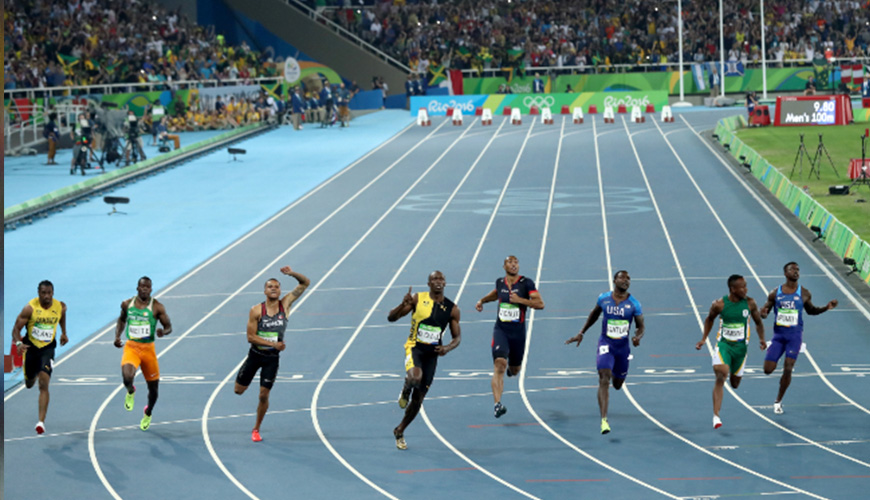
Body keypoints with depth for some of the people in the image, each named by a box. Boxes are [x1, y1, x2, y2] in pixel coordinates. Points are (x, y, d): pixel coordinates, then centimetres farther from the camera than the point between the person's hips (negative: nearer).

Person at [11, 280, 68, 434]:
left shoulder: (60, 307, -10)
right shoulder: (30, 308, -18)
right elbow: (16, 328, -14)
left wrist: (64, 333, 20)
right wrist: (18, 343, -33)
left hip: (48, 348, -1)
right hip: (31, 346, 1)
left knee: (44, 384, -15)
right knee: (29, 384, 19)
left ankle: (41, 421, -17)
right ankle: (34, 374, 60)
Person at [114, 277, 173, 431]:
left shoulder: (157, 307, -5)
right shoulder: (127, 304, 2)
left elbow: (169, 327, -1)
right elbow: (122, 320, 21)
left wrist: (163, 332, -25)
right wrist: (117, 336, 6)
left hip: (148, 348, 0)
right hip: (131, 347, 0)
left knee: (153, 387, 10)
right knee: (127, 376, -29)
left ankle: (148, 413, 42)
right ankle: (130, 392, 9)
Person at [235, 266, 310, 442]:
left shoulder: (285, 304, -5)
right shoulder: (256, 311, -12)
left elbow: (305, 283, -4)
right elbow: (251, 336, -15)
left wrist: (292, 274, -22)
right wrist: (273, 344, -22)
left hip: (272, 358, 1)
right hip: (255, 354, -1)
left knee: (264, 396, -3)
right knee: (239, 390, 6)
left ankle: (256, 429, 15)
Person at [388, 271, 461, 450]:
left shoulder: (452, 309, 1)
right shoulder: (418, 299, -6)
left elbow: (457, 337, 9)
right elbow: (391, 317, -5)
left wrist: (448, 347, -14)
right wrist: (403, 305, -25)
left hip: (432, 353, 3)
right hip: (415, 348, -3)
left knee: (418, 398, 7)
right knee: (415, 377, -37)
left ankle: (400, 431, 27)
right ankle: (405, 391, 0)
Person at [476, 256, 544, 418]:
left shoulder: (526, 283, -5)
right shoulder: (500, 282, 7)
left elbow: (540, 304, -11)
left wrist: (520, 300, -19)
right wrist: (482, 300, 21)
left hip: (518, 331, 0)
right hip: (501, 330, 0)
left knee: (514, 370, 16)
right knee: (499, 365, -19)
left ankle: (512, 367, 56)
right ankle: (497, 403, -26)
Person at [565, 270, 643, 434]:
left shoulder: (634, 304, -6)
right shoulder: (604, 298, -3)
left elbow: (641, 326, 2)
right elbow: (594, 314, 15)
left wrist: (638, 337, -21)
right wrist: (581, 333, 15)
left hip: (623, 346, 2)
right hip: (606, 344, -2)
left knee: (617, 384, 17)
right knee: (604, 379, -20)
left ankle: (615, 374, 58)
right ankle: (604, 419, -26)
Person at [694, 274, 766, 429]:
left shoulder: (750, 303, -6)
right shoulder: (719, 304, -11)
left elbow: (758, 322, 9)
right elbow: (709, 319, 9)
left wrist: (761, 338, -1)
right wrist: (703, 339, 5)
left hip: (740, 347, 3)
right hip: (723, 345, -3)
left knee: (735, 384, 11)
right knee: (720, 376, -23)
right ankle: (716, 415, -21)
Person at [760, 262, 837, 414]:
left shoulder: (804, 293, 2)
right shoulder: (775, 293, 0)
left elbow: (811, 310, 17)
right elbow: (765, 311, 7)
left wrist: (826, 307, 1)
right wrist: (763, 313, -18)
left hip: (795, 335, -1)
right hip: (778, 334, 1)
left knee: (788, 369, -10)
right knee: (768, 370, -4)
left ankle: (778, 401, 7)